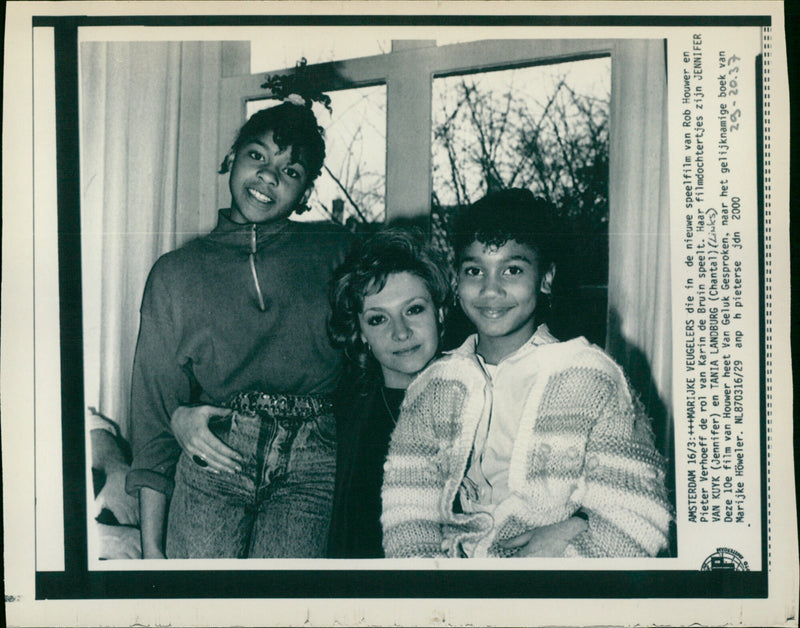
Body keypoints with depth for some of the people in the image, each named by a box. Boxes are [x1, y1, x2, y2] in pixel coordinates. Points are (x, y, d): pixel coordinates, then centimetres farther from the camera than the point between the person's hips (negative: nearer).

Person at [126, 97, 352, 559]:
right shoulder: (176, 273, 12)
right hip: (210, 465, 1)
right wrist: (152, 545, 6)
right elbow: (153, 405, 13)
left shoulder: (336, 251, 10)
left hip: (310, 470, 0)